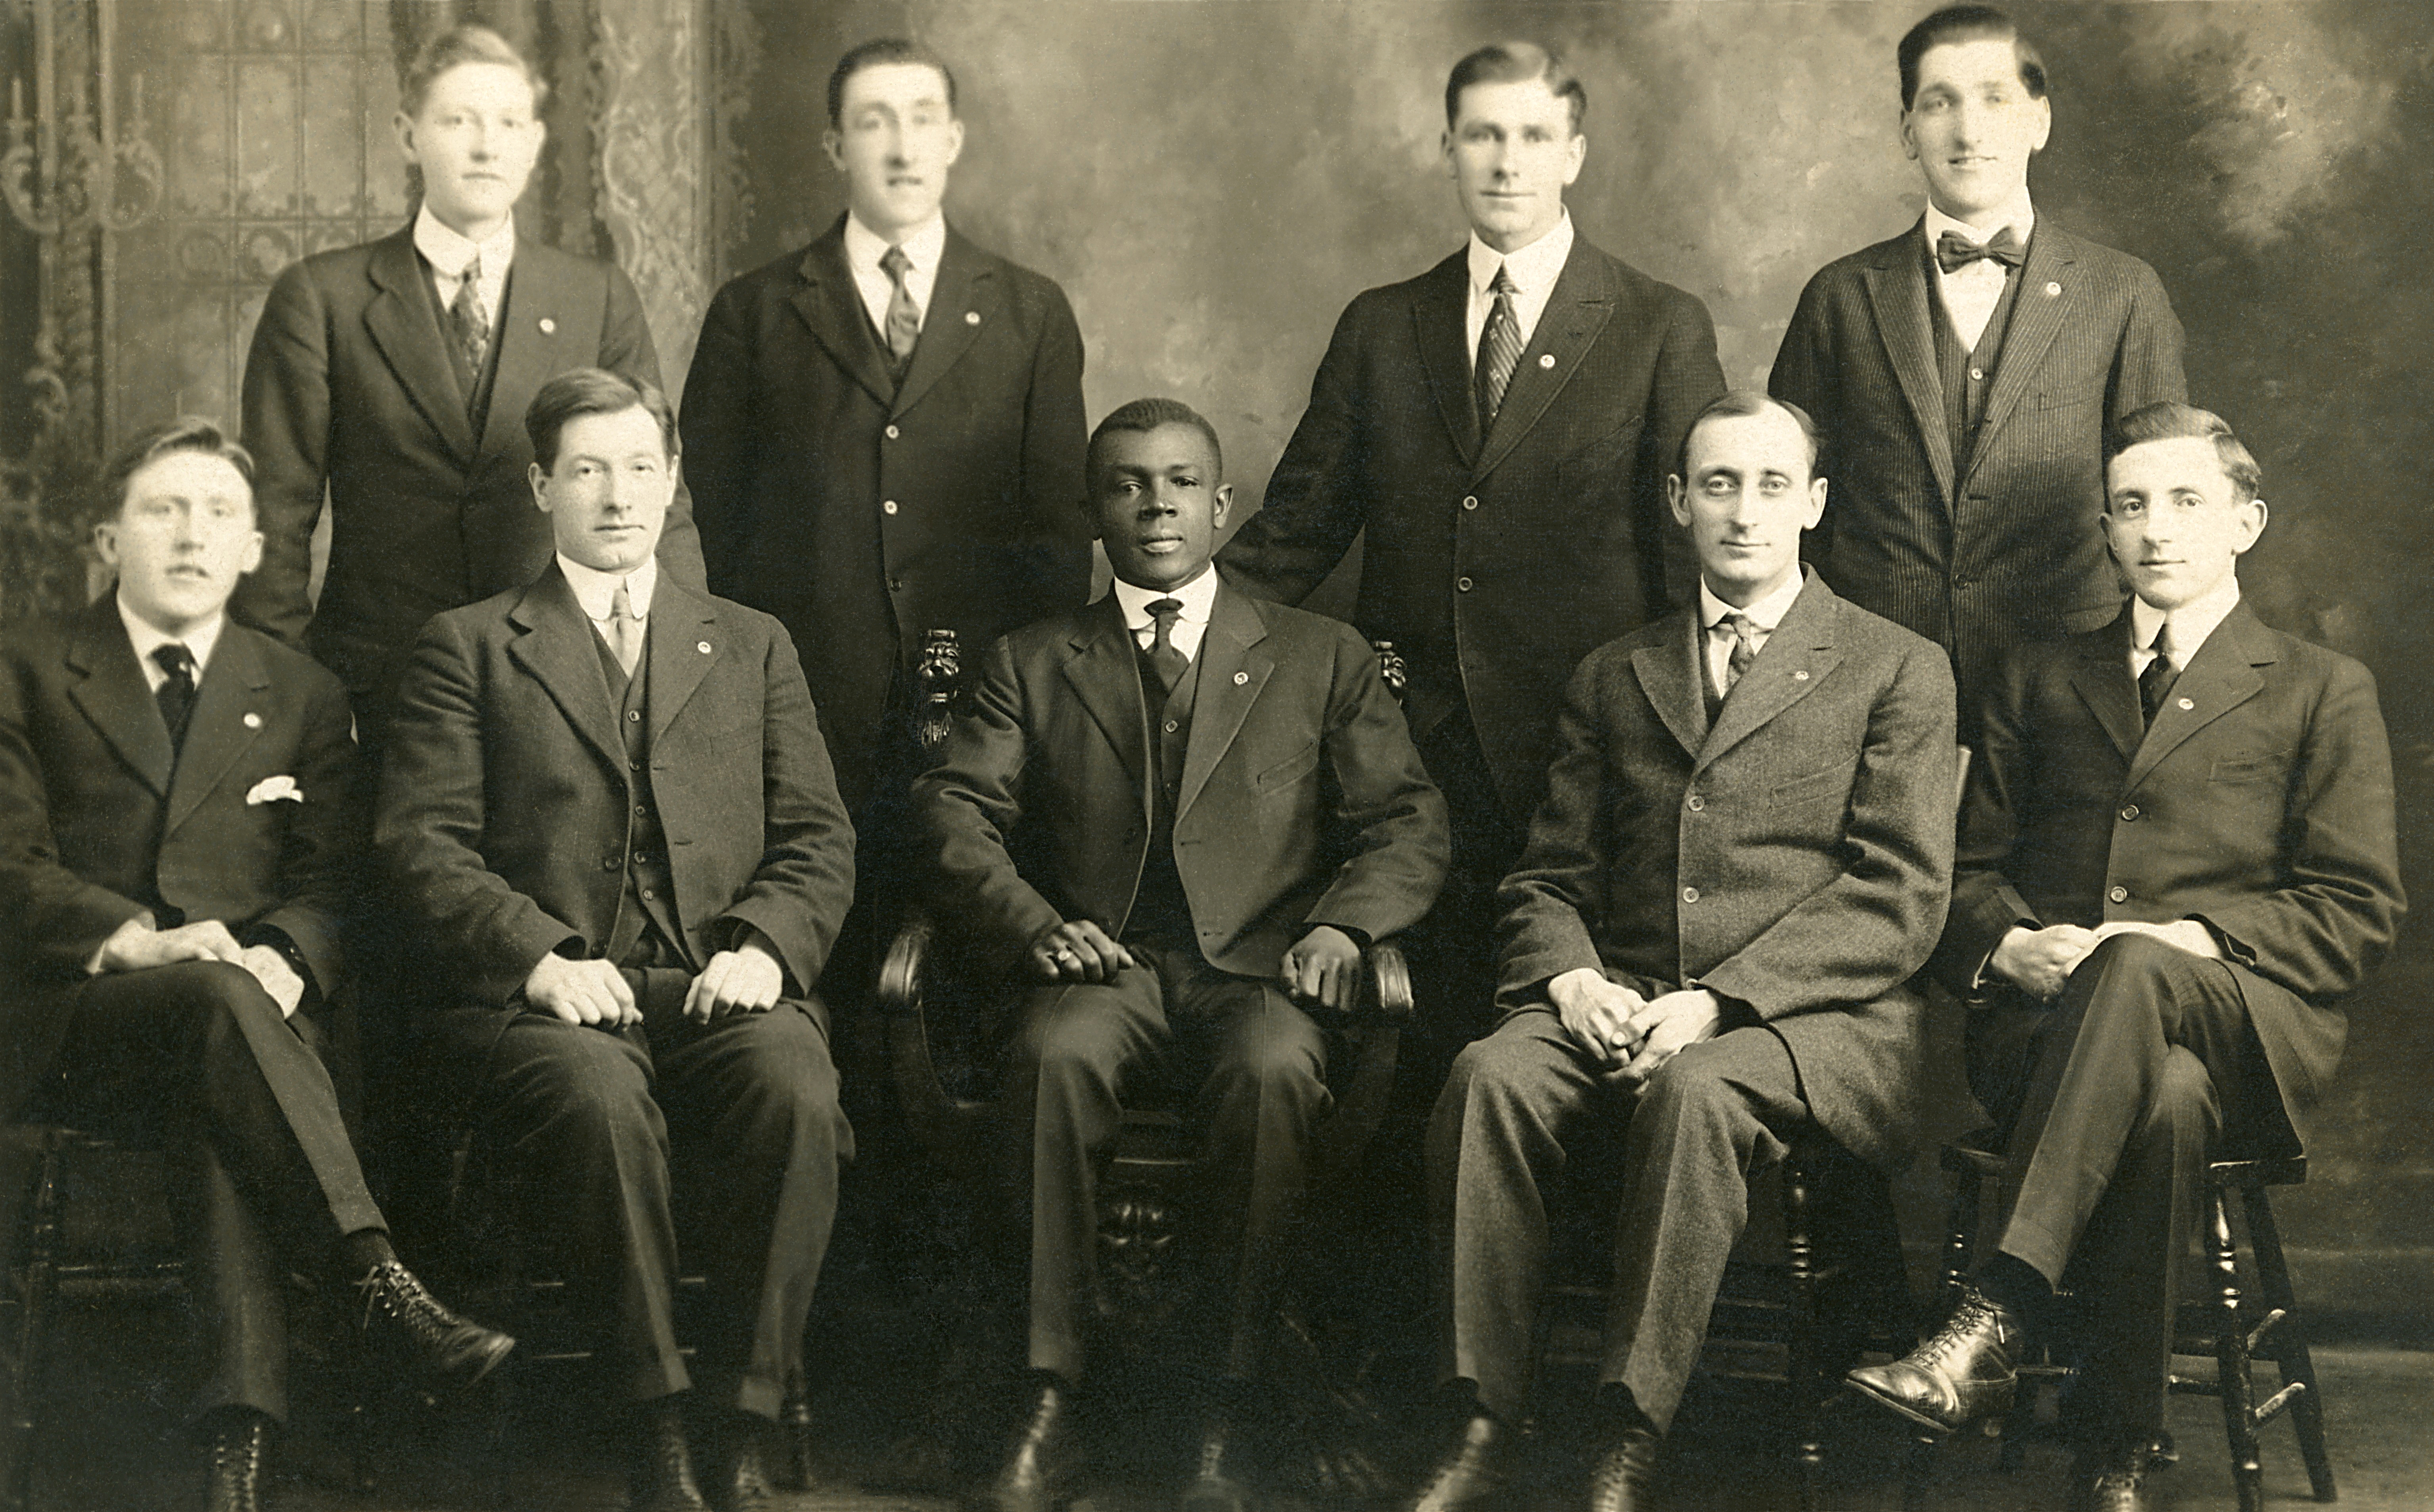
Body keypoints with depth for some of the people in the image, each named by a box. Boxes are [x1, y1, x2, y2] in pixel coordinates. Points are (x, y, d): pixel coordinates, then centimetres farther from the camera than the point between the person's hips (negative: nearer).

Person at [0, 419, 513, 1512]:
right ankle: (384, 1286, -47)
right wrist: (141, 944, -18)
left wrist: (279, 959, -14)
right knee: (218, 997, -37)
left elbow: (333, 888, 10)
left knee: (225, 1113, -36)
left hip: (249, 1005, 2)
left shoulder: (302, 697, 21)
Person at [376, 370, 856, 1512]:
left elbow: (817, 839, 14)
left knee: (794, 1089, -33)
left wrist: (766, 946, -7)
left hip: (720, 986, 2)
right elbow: (422, 843, 4)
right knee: (599, 1097, -37)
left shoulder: (753, 647, 24)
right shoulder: (468, 648, 16)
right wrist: (540, 958, -13)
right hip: (546, 993, -1)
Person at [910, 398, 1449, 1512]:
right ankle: (1050, 1407, -29)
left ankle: (1226, 1414, -29)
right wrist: (1030, 921, -13)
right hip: (1103, 962, 1)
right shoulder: (1031, 664, 19)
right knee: (1057, 1056, -34)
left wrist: (1341, 926, -10)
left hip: (1261, 963, -1)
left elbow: (1408, 823, 10)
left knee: (1274, 1073, -35)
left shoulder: (1324, 659, 18)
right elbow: (955, 807, 6)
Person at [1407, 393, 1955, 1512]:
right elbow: (1549, 879, 19)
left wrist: (1718, 1001, -14)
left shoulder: (1898, 672, 9)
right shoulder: (1612, 678, 22)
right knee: (1489, 1074, -28)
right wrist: (1569, 978, -6)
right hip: (1622, 1005, 4)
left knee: (1696, 1091, -37)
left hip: (1814, 1019, -3)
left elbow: (1900, 897, -2)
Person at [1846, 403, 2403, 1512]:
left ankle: (1993, 1327, -49)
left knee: (2135, 973, -40)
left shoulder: (2321, 692, 16)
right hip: (2046, 1019, 2)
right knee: (2166, 1099, -38)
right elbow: (1966, 872, 21)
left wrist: (2191, 940, -12)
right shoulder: (2039, 681, 25)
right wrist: (2011, 945, -4)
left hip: (2251, 1030, -1)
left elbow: (2358, 914, 6)